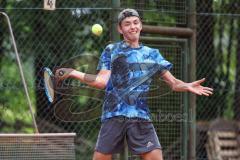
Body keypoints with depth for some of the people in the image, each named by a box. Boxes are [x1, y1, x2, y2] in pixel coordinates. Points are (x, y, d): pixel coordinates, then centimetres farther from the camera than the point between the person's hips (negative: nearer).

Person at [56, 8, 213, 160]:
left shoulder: (152, 54, 12)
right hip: (114, 115, -1)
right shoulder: (111, 50, 8)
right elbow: (101, 81, -1)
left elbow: (173, 83, 10)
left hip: (140, 116, 1)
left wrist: (187, 86, -11)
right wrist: (73, 73, -9)